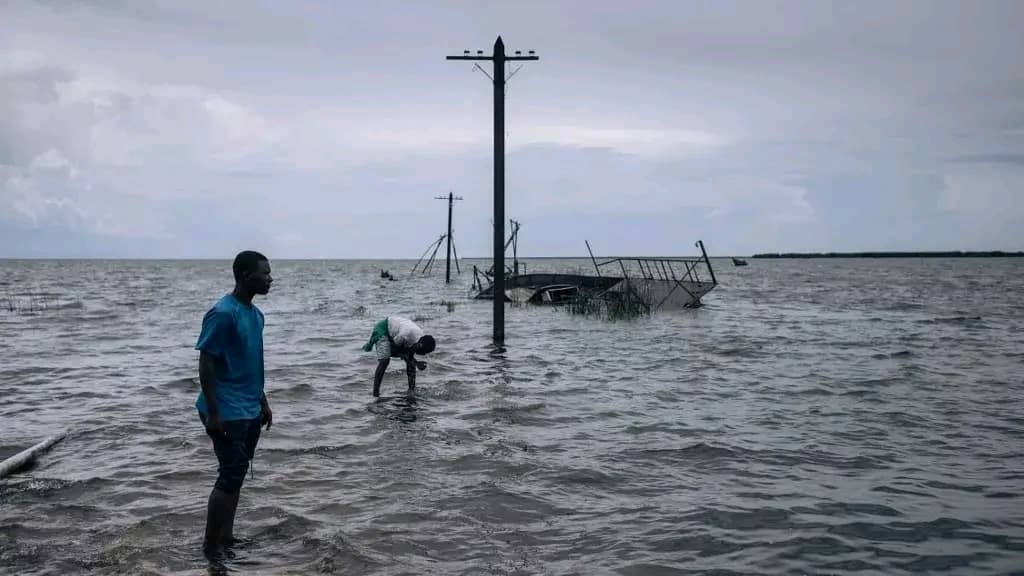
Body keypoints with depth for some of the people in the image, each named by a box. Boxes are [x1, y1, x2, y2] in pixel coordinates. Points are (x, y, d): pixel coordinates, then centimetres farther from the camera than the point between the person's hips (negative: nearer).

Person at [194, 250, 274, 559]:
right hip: (227, 413, -8)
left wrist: (262, 401, 20)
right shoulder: (222, 314, -17)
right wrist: (213, 413, -19)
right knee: (230, 475, -6)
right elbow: (206, 364, -17)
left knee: (237, 473, 13)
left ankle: (226, 536, 24)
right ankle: (210, 548, 4)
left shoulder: (255, 314, 9)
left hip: (250, 411, 9)